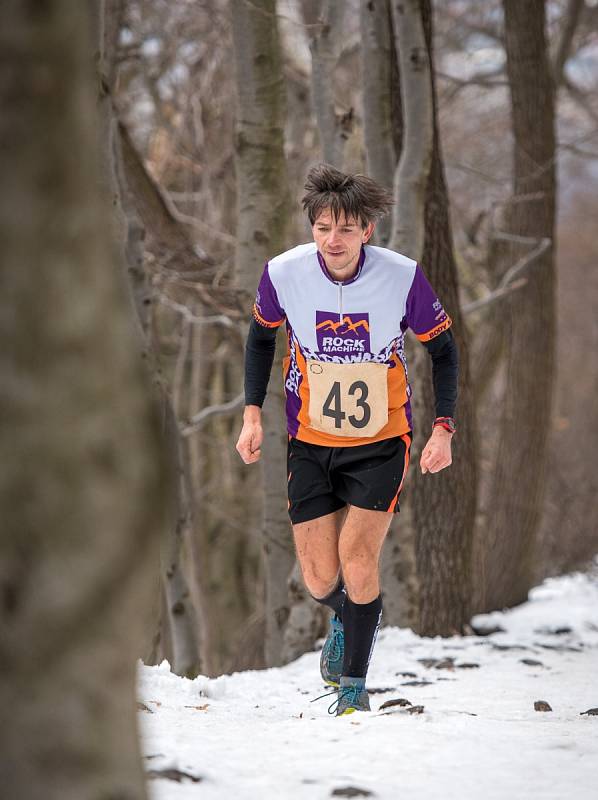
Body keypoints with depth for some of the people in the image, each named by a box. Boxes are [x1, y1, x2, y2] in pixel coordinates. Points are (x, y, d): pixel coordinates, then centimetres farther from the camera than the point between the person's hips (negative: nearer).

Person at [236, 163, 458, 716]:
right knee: (319, 578, 1)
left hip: (382, 443, -2)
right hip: (311, 442, 2)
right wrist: (253, 412, -1)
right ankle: (346, 619, 39)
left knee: (357, 557, -16)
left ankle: (355, 684, 3)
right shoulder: (284, 273, -15)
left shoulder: (403, 277, -18)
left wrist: (443, 427, -11)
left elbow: (442, 348, -2)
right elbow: (262, 335, 6)